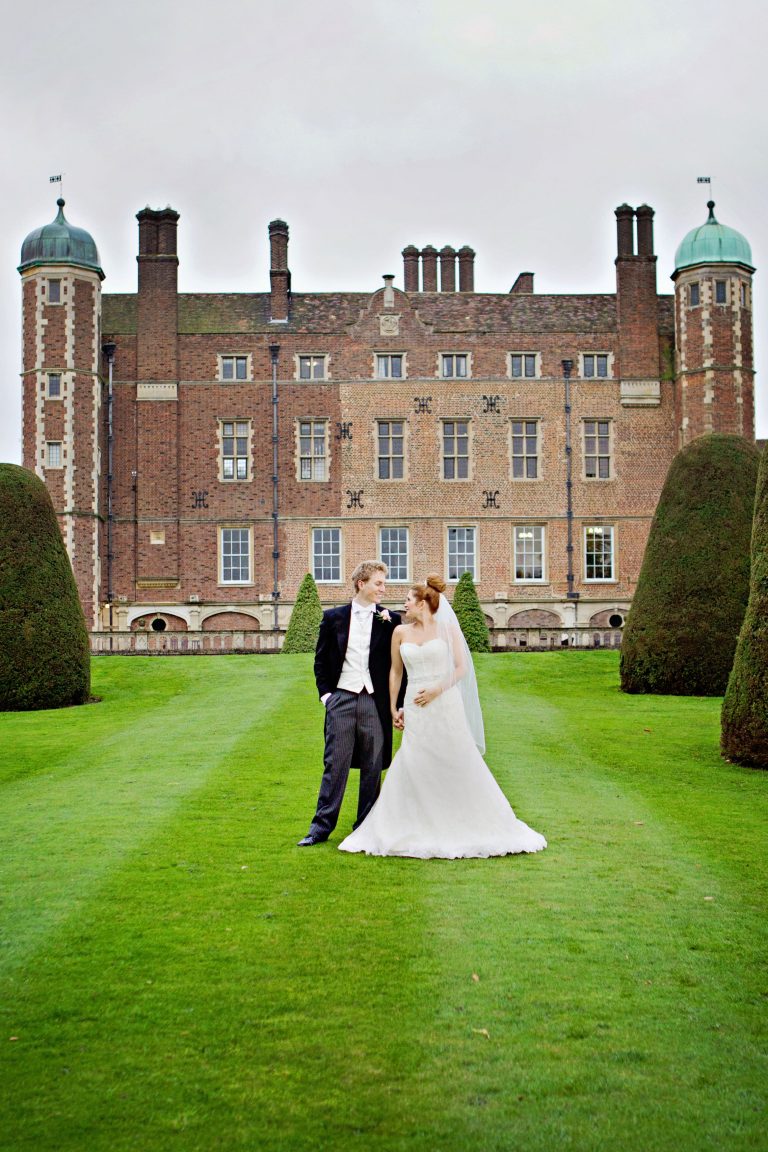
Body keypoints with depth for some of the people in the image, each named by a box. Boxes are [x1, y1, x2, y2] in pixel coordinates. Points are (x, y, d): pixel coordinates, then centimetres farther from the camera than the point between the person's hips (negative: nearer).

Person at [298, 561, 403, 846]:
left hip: (375, 702, 0)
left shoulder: (390, 621, 5)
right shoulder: (334, 618, 6)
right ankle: (322, 826, 7)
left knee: (372, 768, 5)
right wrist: (325, 694, 2)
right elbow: (321, 660, 12)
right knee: (335, 765, 1)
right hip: (341, 700, 0)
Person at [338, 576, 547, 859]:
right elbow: (395, 672, 15)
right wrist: (393, 708, 11)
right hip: (415, 709, 3)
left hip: (446, 705, -2)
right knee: (411, 769, -2)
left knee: (461, 767, 1)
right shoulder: (401, 632, 8)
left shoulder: (448, 628, 0)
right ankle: (415, 833, 8)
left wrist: (437, 689, -15)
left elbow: (462, 668, -3)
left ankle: (478, 827, 13)